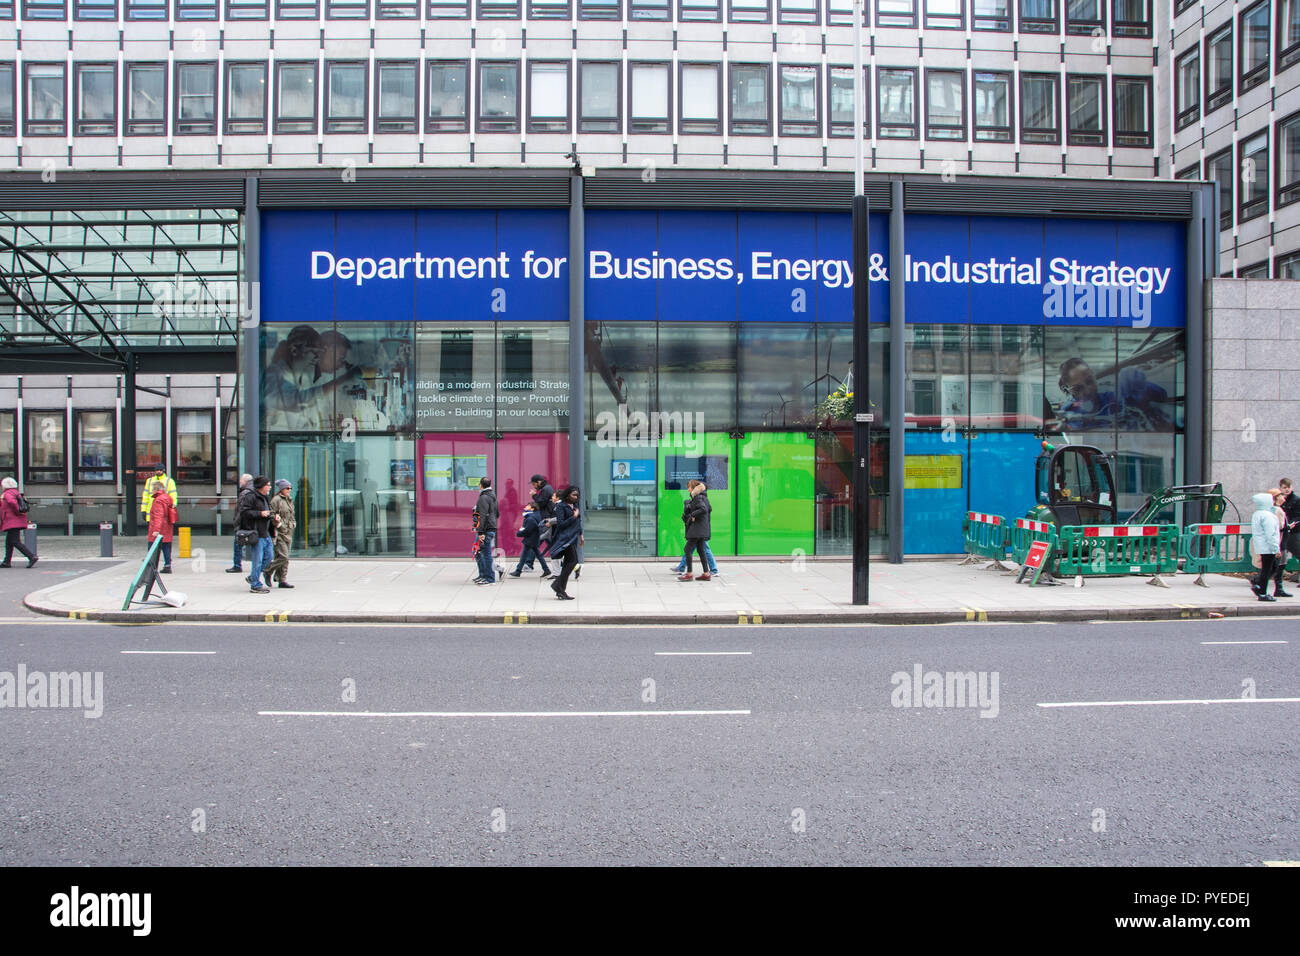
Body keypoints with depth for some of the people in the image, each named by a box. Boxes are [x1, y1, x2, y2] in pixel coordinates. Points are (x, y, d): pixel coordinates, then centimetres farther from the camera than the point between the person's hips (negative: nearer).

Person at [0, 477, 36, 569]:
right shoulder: (16, 493, 18)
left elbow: (12, 502, -30)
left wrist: (18, 511, -20)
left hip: (13, 522, -10)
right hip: (19, 522, 10)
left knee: (16, 542, -13)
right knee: (9, 541, 16)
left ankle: (32, 557, -23)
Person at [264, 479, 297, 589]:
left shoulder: (289, 500, 18)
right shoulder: (276, 500, -9)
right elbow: (271, 514, -13)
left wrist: (293, 524, 13)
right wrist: (278, 523, -20)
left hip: (288, 532, 8)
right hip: (279, 532, -8)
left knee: (284, 557, 7)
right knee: (283, 556, -13)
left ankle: (282, 580, 11)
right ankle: (267, 571, 6)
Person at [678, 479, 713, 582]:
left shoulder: (697, 497, -14)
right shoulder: (703, 496, 14)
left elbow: (703, 509, -28)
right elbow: (709, 509, 22)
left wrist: (693, 515, -19)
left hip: (697, 527, -10)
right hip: (702, 528, 10)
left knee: (687, 549, -7)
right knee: (700, 550, 13)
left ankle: (689, 574, -8)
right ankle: (706, 574, 13)